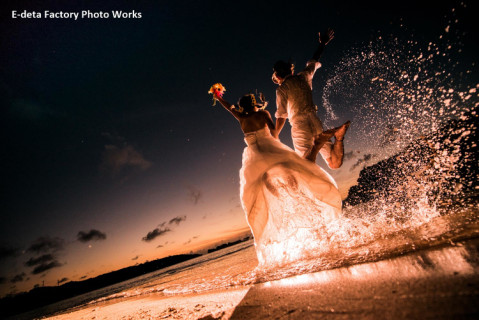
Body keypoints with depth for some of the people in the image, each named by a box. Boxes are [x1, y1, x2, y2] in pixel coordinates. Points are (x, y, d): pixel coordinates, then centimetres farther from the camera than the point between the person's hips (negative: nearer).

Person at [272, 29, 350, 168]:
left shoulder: (282, 89, 0)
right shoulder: (304, 76, 16)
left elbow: (281, 116, -5)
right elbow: (313, 61, 34)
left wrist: (275, 136, 4)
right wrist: (322, 43, 52)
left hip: (299, 126, -5)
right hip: (315, 121, 5)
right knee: (335, 164, 7)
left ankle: (320, 140, -31)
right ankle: (337, 136, -20)